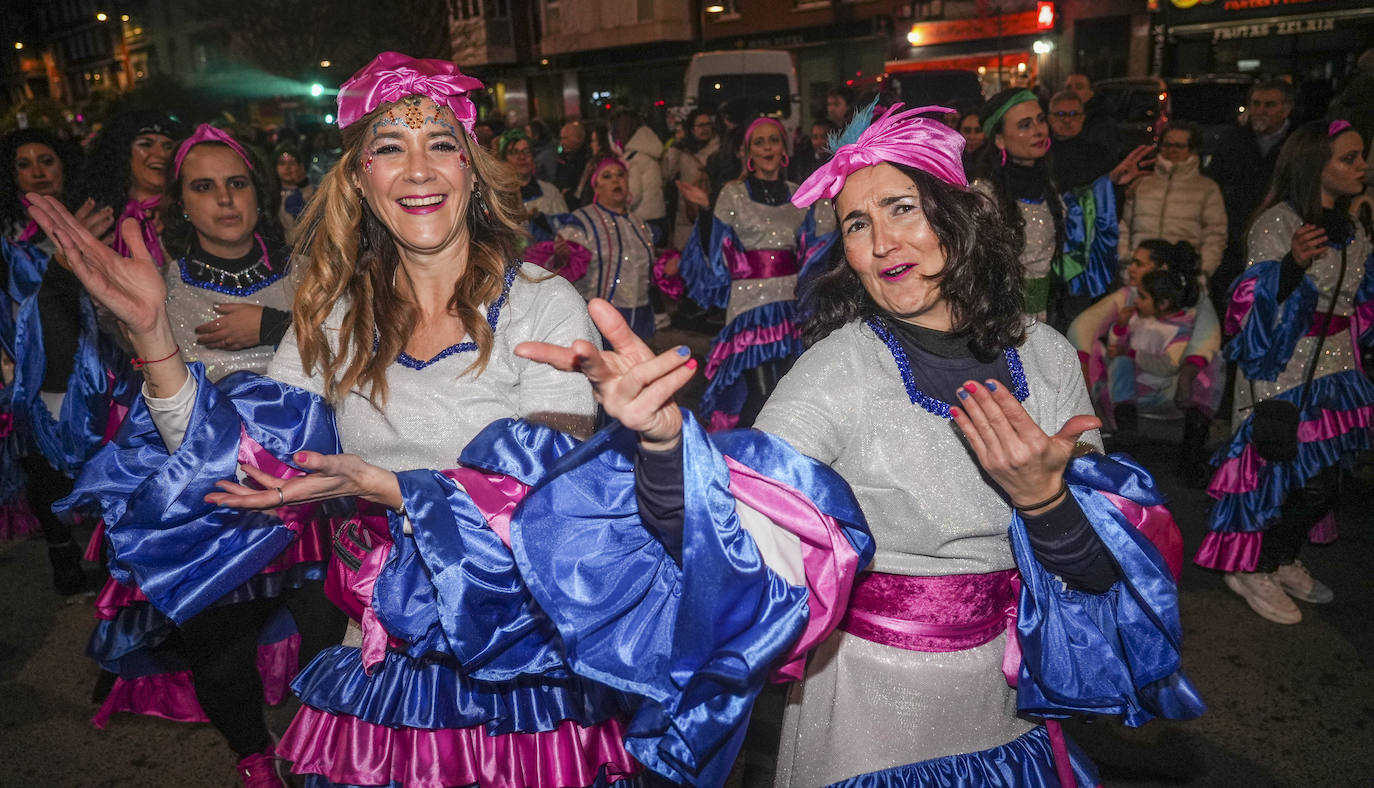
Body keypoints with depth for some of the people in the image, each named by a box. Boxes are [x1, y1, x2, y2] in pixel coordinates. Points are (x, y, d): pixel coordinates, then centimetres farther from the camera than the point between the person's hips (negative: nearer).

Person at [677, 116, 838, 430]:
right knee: (762, 392, -14)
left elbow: (823, 240, 12)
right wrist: (704, 208, -11)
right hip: (751, 302, -4)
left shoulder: (798, 195, 14)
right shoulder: (733, 194, 4)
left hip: (792, 301, 4)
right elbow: (713, 250, 0)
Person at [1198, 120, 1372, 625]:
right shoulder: (1278, 222, -13)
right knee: (1313, 480, -7)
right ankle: (1252, 570, 10)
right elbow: (1259, 306, -20)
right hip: (1286, 370, -8)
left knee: (1321, 480, 9)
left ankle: (1282, 561, 29)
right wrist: (1292, 263, -36)